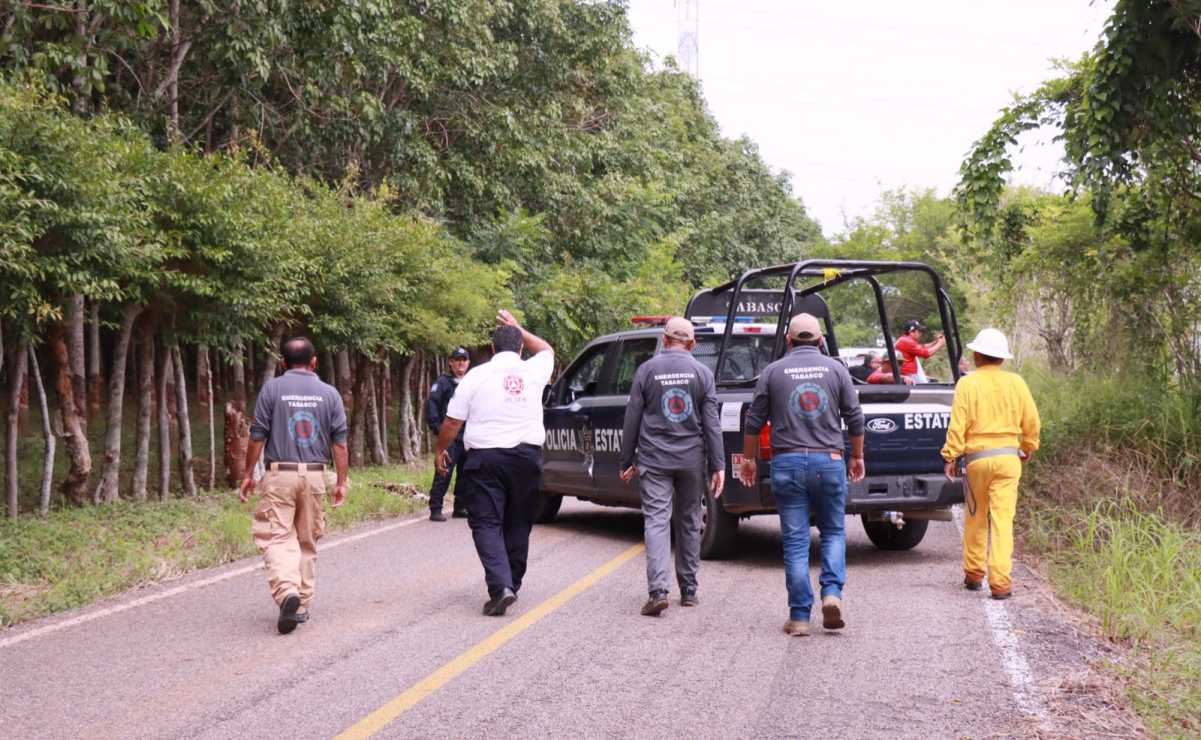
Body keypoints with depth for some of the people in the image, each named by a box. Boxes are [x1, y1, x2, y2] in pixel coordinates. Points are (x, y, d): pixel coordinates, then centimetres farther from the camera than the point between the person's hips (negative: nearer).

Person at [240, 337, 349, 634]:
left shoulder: (272, 388, 0)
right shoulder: (329, 393, 5)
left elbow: (257, 436, -2)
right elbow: (339, 441, 2)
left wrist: (248, 474, 7)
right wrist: (341, 481, 7)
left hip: (279, 475, -3)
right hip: (315, 476, 3)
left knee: (275, 537, -3)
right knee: (307, 541, 12)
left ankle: (287, 591, -26)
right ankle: (302, 606, 16)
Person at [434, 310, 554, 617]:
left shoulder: (476, 375, -2)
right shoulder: (533, 371, 4)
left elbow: (452, 421, 0)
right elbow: (546, 349, 29)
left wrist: (440, 450, 15)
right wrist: (517, 328, 35)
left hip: (486, 458, -2)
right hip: (527, 456, 3)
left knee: (486, 523, -2)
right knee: (518, 523, 14)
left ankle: (500, 586, -18)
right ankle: (512, 584, 21)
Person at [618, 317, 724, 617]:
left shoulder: (646, 370, 0)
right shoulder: (702, 373, 2)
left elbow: (632, 419, 1)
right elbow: (712, 423, 0)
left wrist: (627, 461, 8)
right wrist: (718, 465, 2)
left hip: (653, 460, -2)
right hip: (692, 460, 2)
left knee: (656, 521, -4)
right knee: (689, 523, 13)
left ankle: (658, 589, -19)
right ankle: (688, 590, 20)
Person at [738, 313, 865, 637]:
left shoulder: (773, 371, 3)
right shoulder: (835, 369, 4)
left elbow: (754, 422, 5)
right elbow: (855, 419, 7)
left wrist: (748, 459, 17)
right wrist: (857, 457, 20)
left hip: (787, 464, 0)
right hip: (829, 462, 1)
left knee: (795, 541, 3)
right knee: (833, 532, 16)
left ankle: (799, 616, 4)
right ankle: (832, 593, -3)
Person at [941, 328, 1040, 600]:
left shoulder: (967, 383, -4)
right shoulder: (1016, 382, 4)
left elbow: (957, 425, -8)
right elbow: (1032, 421, 8)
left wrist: (951, 456, -3)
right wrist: (1028, 448, 24)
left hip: (977, 457, -1)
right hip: (1008, 457, 1)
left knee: (976, 519, 14)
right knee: (1003, 519, -2)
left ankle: (973, 575, 24)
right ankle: (1000, 582, -7)